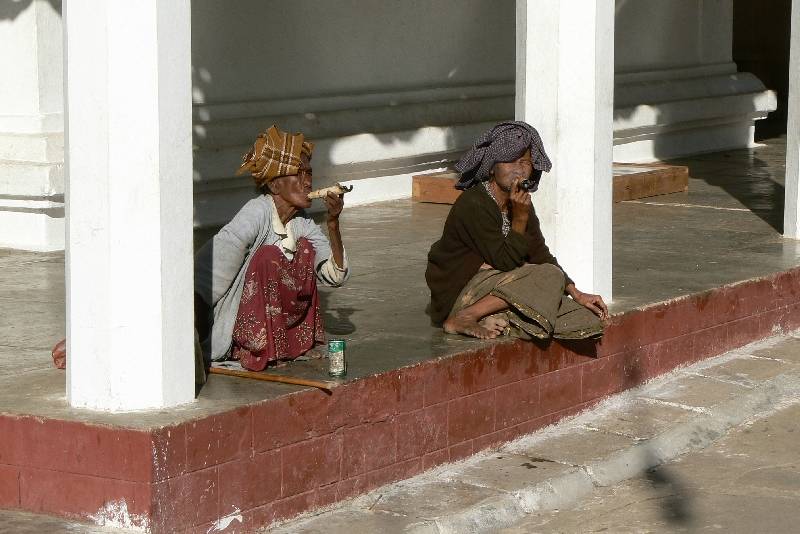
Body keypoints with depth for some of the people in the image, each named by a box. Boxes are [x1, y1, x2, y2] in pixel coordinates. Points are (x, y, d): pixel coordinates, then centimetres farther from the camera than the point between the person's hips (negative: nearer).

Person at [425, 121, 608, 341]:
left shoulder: (520, 204, 9)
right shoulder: (473, 205, -18)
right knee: (550, 277, -26)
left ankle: (493, 323, -13)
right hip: (461, 296, -8)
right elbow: (506, 263, -19)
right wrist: (520, 218, -24)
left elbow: (542, 256, 14)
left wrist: (577, 294, 4)